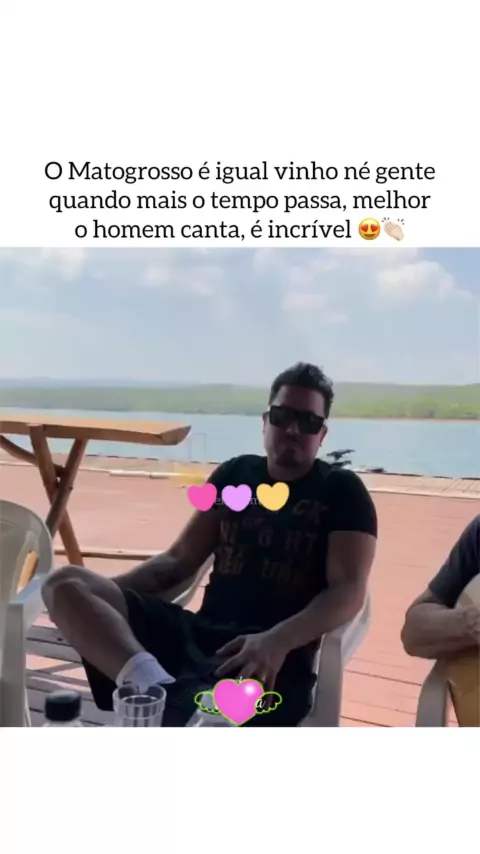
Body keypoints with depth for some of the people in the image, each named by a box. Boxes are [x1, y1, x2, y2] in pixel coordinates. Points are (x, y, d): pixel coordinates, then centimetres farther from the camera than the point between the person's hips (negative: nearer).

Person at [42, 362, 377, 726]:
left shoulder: (341, 491, 6)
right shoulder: (235, 473, 20)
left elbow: (348, 592, -7)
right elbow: (180, 559, 22)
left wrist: (277, 641, -27)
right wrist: (105, 590, 5)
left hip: (269, 660, -6)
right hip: (199, 634, 7)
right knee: (66, 584, -18)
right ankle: (153, 683, -41)